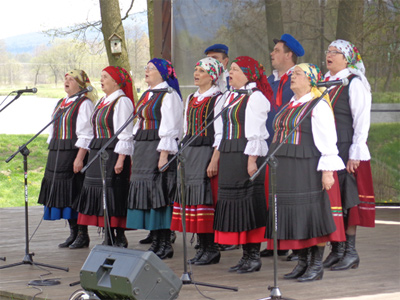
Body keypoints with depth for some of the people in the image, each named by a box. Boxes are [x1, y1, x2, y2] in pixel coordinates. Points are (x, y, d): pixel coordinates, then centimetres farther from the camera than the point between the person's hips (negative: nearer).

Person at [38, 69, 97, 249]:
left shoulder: (84, 103, -8)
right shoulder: (60, 104, 17)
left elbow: (85, 134, -15)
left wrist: (79, 158, -21)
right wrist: (52, 156, 16)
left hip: (74, 153, -8)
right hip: (57, 154, 8)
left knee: (75, 193, -7)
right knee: (62, 194, 8)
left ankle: (83, 235, 0)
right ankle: (73, 233, 16)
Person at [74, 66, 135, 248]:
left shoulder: (122, 101, -10)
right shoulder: (102, 102, 18)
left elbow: (125, 134, -15)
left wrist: (121, 159, -21)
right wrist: (93, 155, 18)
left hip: (113, 153, -9)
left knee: (114, 196, -8)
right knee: (101, 196, 9)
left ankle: (119, 238, -3)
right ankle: (109, 239, 14)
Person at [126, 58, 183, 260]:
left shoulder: (169, 95, -9)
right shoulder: (147, 95, 19)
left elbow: (169, 128, -15)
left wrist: (164, 154, -21)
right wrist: (135, 153, 19)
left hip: (159, 148, -9)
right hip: (143, 148, 9)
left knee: (159, 195, -8)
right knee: (146, 195, 8)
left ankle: (165, 245, -3)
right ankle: (155, 243, 13)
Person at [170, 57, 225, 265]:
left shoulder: (218, 99, -6)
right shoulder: (191, 99, 17)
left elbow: (220, 134, -11)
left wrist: (214, 160, -18)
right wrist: (181, 158, 16)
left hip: (207, 153, -7)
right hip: (189, 154, 8)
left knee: (205, 199, -10)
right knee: (191, 198, 5)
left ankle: (212, 249, -4)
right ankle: (202, 247, 11)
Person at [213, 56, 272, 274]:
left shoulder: (255, 97, -10)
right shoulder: (232, 96, 17)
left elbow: (255, 133, -16)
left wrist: (252, 159, -20)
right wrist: (221, 155, 18)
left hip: (246, 155, -9)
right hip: (229, 157, 9)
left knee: (249, 202, -6)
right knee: (234, 203, 10)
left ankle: (254, 256, 1)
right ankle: (246, 255, 16)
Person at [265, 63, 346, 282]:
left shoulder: (318, 106, -8)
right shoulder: (290, 106, 17)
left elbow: (327, 141, -13)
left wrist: (327, 171, -19)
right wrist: (277, 169, 18)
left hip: (307, 169, -8)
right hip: (284, 169, 8)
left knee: (313, 215, -3)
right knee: (293, 215, 9)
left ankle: (317, 265, 3)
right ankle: (302, 262, 17)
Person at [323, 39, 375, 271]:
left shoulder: (355, 84, -7)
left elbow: (362, 121, -10)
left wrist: (355, 154, -15)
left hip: (346, 150, -7)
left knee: (348, 199, -4)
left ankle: (351, 252, 2)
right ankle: (337, 250, 15)